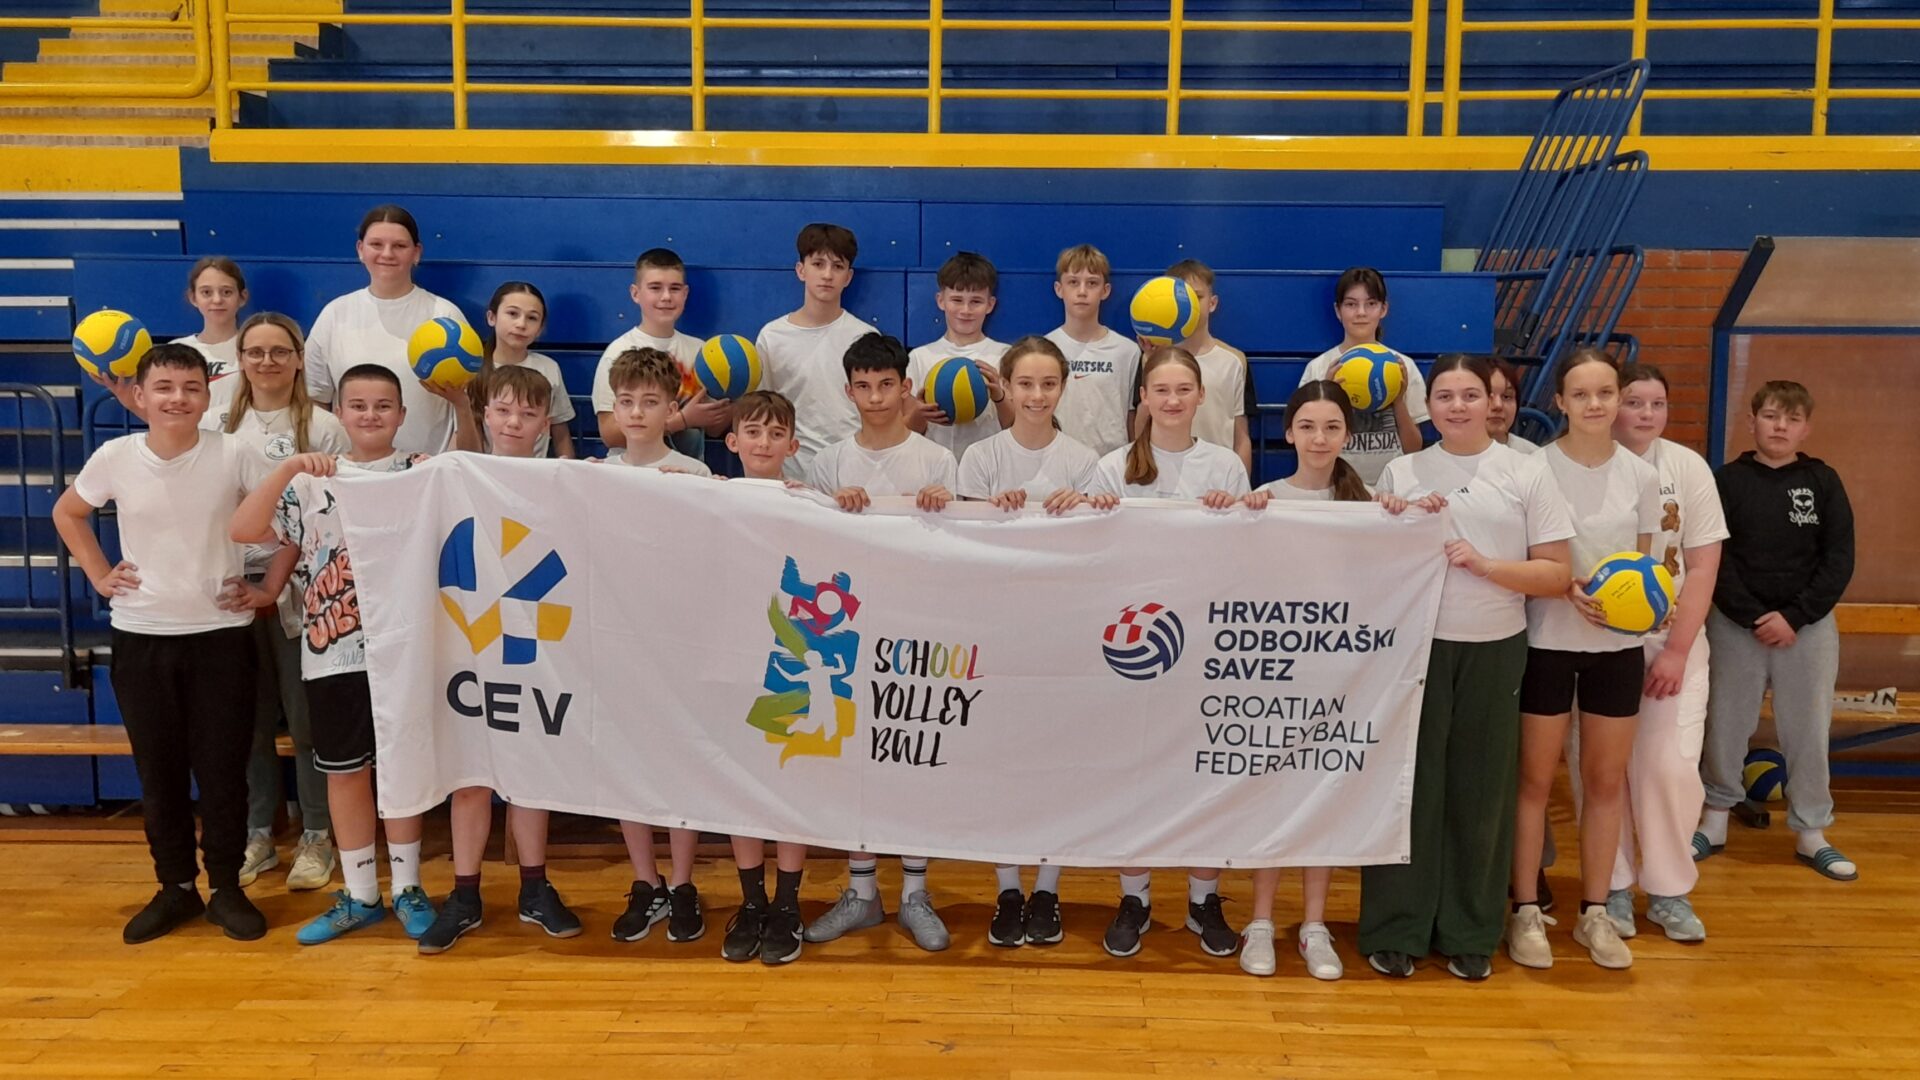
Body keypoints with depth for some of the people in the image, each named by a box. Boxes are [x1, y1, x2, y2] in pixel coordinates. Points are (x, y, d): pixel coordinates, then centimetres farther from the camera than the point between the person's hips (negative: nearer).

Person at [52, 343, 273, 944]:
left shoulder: (233, 456, -11)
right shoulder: (115, 457, -5)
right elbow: (67, 514, 14)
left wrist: (271, 588, -2)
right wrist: (98, 576, 5)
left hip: (221, 633, -2)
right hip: (140, 637, 2)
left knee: (222, 769, 3)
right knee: (158, 770, 10)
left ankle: (226, 889, 19)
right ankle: (176, 888, 25)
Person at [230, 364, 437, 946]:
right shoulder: (311, 480, 2)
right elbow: (243, 531, -8)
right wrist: (286, 468, -18)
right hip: (333, 655, 2)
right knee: (345, 772, 10)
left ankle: (407, 888, 23)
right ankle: (359, 896, 24)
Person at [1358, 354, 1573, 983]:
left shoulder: (1527, 473, 3)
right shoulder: (1401, 473, 6)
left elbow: (1556, 575, -1)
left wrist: (1483, 563, -14)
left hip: (1494, 651, 0)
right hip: (1416, 646, 0)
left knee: (1481, 792, 7)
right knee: (1410, 786, 1)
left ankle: (1470, 934, 20)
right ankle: (1396, 931, 12)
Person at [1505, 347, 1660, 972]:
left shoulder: (1641, 475, 2)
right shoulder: (1534, 468, -9)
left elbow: (1645, 558, 11)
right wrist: (1570, 590, -22)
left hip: (1619, 644, 4)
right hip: (1548, 640, -3)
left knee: (1606, 781, 10)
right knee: (1536, 779, 3)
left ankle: (1594, 913, 23)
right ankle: (1526, 912, 15)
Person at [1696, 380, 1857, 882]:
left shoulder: (1823, 481, 1)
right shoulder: (1728, 480, -2)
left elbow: (1839, 560, -3)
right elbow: (1714, 558, -6)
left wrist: (1793, 616, -12)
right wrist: (1753, 617, -13)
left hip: (1808, 626, 1)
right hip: (1736, 625, -1)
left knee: (1809, 731, 6)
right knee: (1726, 725, 8)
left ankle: (1811, 833, 21)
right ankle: (1715, 821, 23)